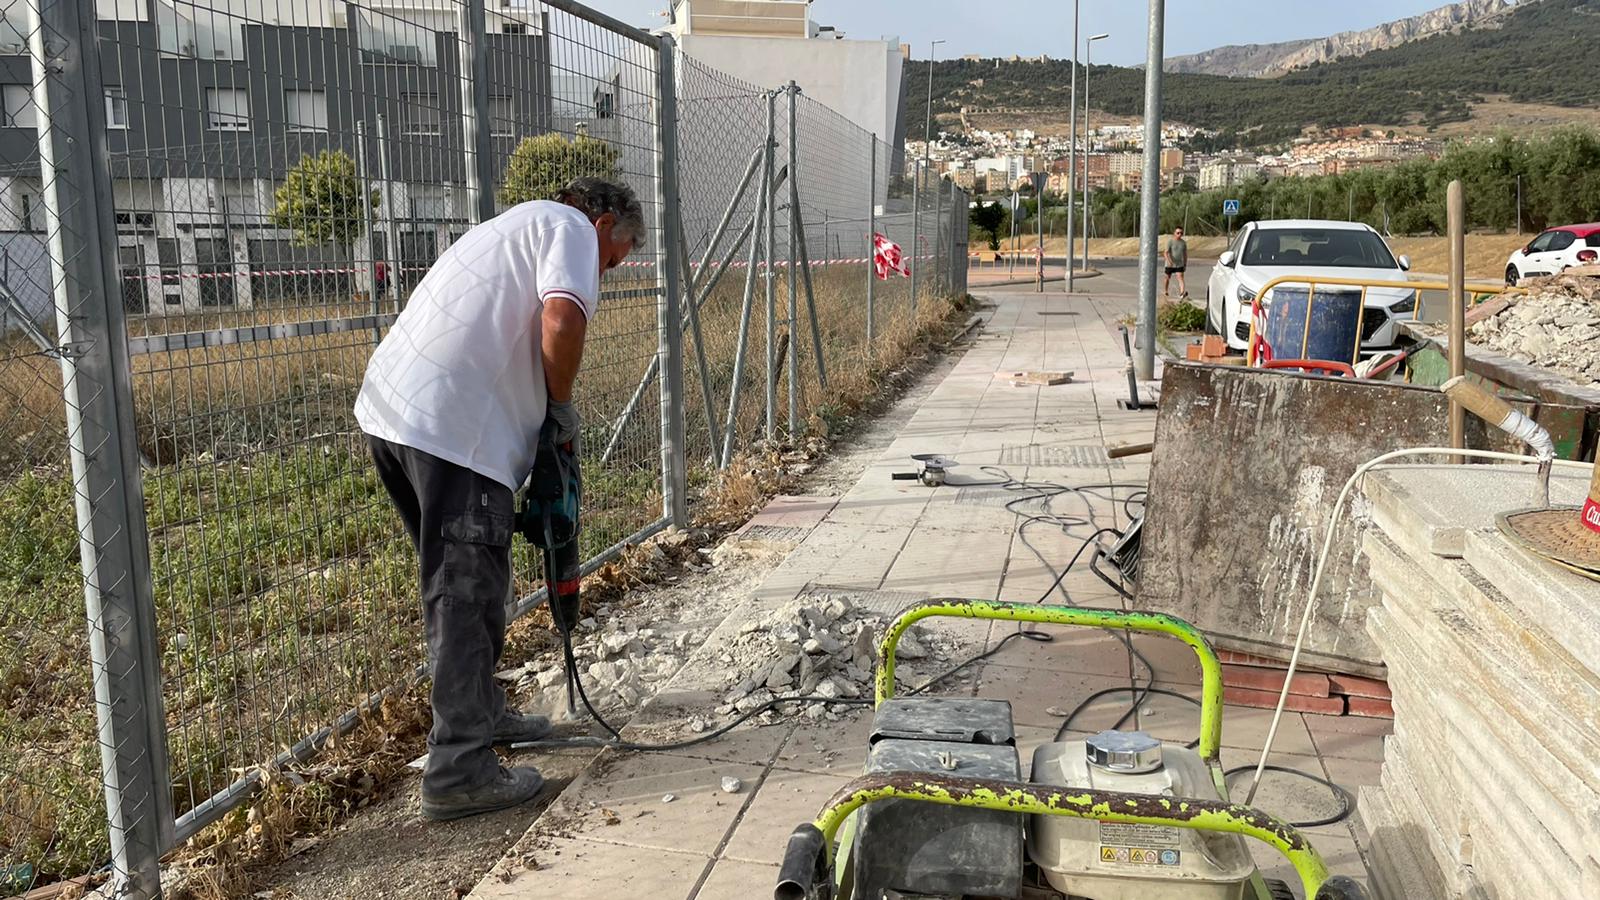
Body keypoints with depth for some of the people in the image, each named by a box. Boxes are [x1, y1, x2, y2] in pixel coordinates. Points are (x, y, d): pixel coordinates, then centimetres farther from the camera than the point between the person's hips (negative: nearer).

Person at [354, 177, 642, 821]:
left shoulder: (516, 226, 32)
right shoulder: (569, 226, 4)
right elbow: (562, 321, -16)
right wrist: (562, 407, -1)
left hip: (390, 406, 10)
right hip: (449, 427, -10)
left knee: (462, 581, 21)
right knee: (466, 592, -6)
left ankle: (479, 712, 34)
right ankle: (459, 773, -1)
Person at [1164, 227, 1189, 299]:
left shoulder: (1184, 243, 4)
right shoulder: (1170, 242, -9)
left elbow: (1185, 254, 12)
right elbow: (1166, 252, -17)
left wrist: (1185, 264, 11)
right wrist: (1169, 261, -33)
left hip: (1179, 265, 2)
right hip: (1170, 264, -2)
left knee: (1181, 277, -15)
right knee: (1168, 278, 15)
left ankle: (1182, 292, -31)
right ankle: (1165, 291, 36)